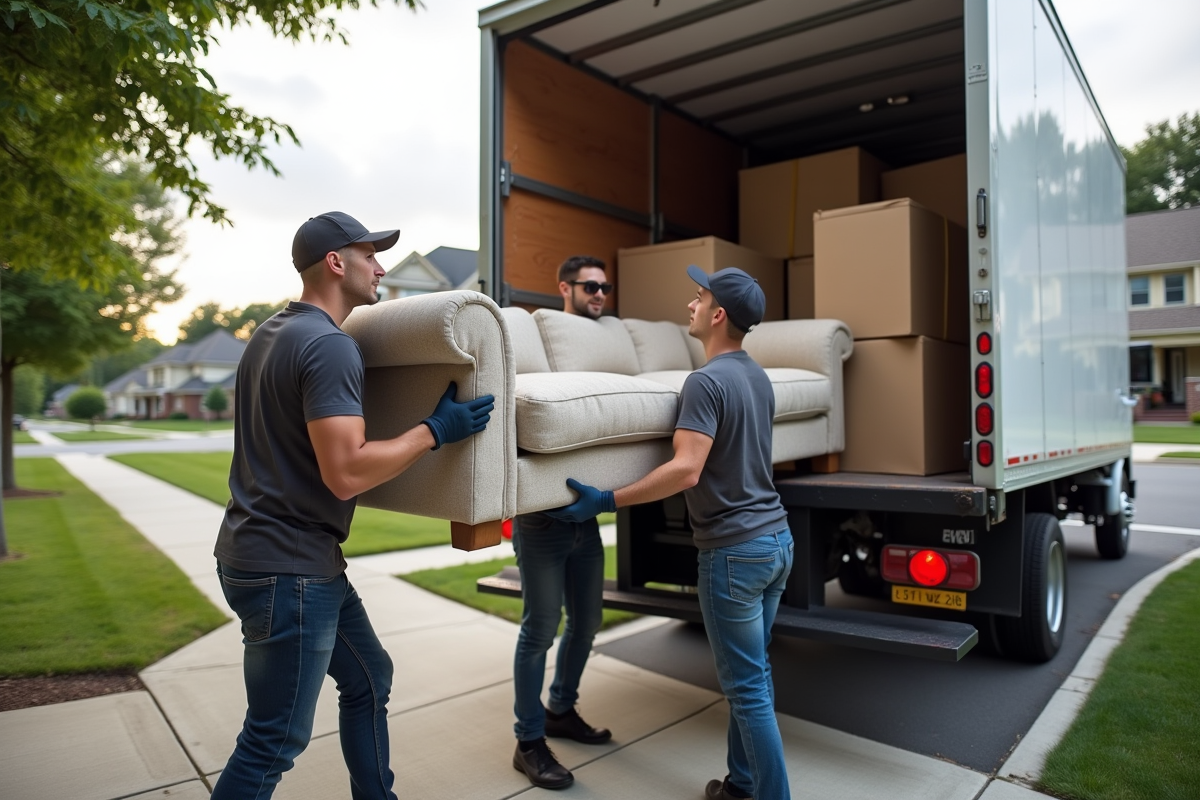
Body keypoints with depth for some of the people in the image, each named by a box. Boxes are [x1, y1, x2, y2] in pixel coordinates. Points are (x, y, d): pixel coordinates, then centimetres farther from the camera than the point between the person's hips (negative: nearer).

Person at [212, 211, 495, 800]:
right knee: (275, 741, 2)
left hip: (285, 555, 10)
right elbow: (346, 474, -27)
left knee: (369, 679, 20)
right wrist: (434, 431, -18)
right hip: (287, 569, -10)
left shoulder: (273, 331, 11)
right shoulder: (330, 346, -20)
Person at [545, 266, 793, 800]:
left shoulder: (707, 381, -17)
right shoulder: (757, 376, 10)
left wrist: (606, 501, -24)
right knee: (752, 674, 18)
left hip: (735, 550, -9)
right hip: (776, 537, 9)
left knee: (747, 688, 2)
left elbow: (686, 471, -27)